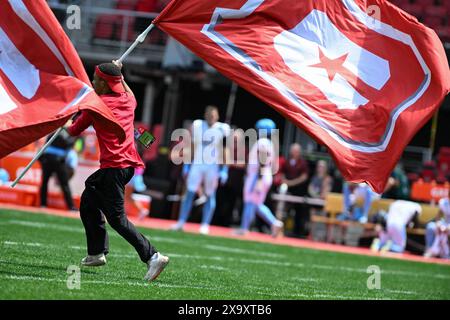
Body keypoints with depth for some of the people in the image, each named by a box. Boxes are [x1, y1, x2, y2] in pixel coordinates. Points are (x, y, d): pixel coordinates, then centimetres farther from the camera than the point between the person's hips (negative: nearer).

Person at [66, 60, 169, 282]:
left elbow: (74, 131, 6)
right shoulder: (127, 100, 12)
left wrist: (67, 126, 28)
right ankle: (97, 253, 23)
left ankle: (152, 256, -19)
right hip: (129, 164, 9)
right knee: (88, 201, 22)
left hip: (114, 167, -9)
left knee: (116, 218, -8)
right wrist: (119, 75, 43)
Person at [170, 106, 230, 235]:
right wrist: (186, 165, 6)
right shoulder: (196, 126, 1)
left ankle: (205, 225, 7)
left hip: (213, 166, -2)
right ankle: (181, 222, 1)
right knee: (190, 193, -2)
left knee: (210, 196, 2)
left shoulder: (222, 129, -5)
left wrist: (224, 171, -7)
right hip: (197, 164, 2)